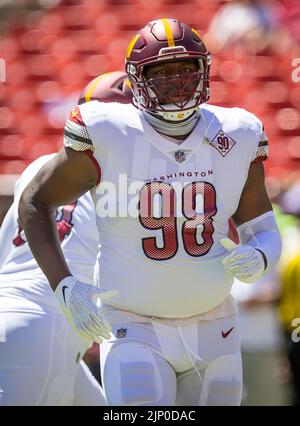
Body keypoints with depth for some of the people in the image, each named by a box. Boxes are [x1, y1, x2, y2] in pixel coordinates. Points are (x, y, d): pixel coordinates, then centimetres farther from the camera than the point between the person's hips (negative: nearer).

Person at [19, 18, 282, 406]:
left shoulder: (236, 138, -2)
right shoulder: (107, 138, -13)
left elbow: (265, 232, 8)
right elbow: (34, 203, -1)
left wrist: (258, 257, -17)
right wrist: (64, 285, -13)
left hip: (212, 331, 4)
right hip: (134, 332, -4)